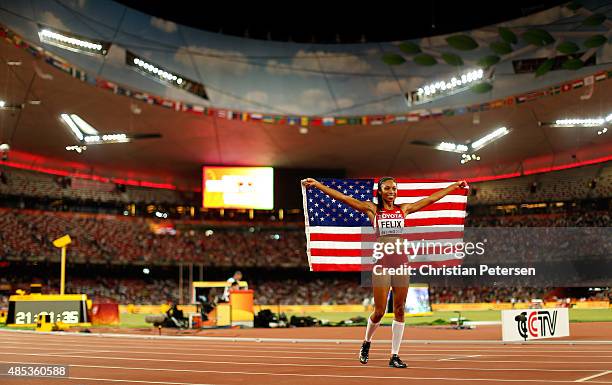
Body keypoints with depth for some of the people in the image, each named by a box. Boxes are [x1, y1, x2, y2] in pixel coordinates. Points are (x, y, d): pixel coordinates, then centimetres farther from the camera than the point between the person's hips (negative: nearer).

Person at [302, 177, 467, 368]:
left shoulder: (403, 209, 12)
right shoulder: (372, 209, 4)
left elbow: (432, 198, 17)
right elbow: (342, 197, -2)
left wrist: (455, 185, 20)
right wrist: (317, 184, -8)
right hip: (381, 262, -3)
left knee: (399, 311, 1)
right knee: (379, 312, -2)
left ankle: (394, 356, 9)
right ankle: (366, 342, 26)